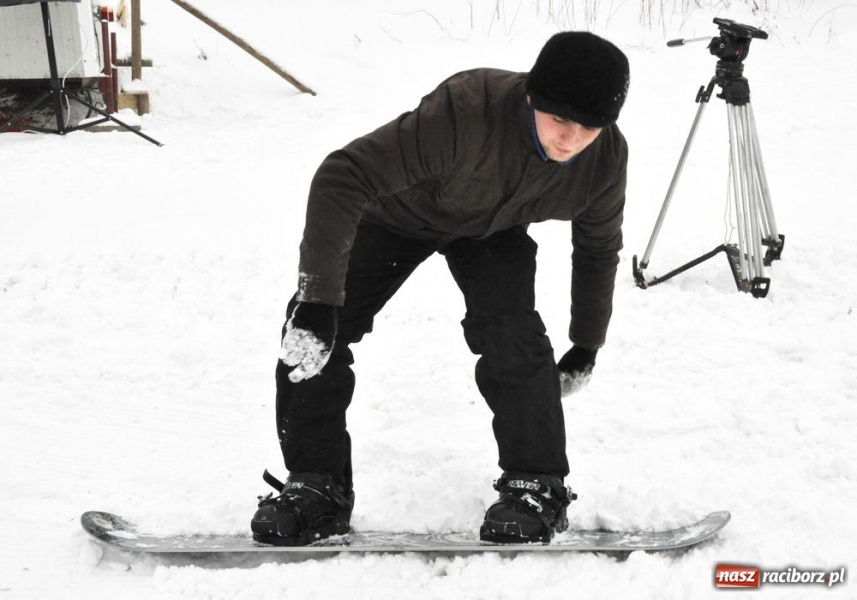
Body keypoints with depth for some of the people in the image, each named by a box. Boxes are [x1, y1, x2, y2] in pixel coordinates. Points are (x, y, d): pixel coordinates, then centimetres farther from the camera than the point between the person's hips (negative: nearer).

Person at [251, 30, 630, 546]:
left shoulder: (606, 158, -27)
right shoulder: (467, 111, -45)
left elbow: (599, 249, -5)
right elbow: (342, 178, -45)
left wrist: (587, 345, 5)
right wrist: (316, 299, -50)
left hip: (494, 230, 2)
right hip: (402, 211, -2)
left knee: (512, 337, -23)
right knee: (312, 337, -12)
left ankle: (536, 486, -5)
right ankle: (315, 485, 2)